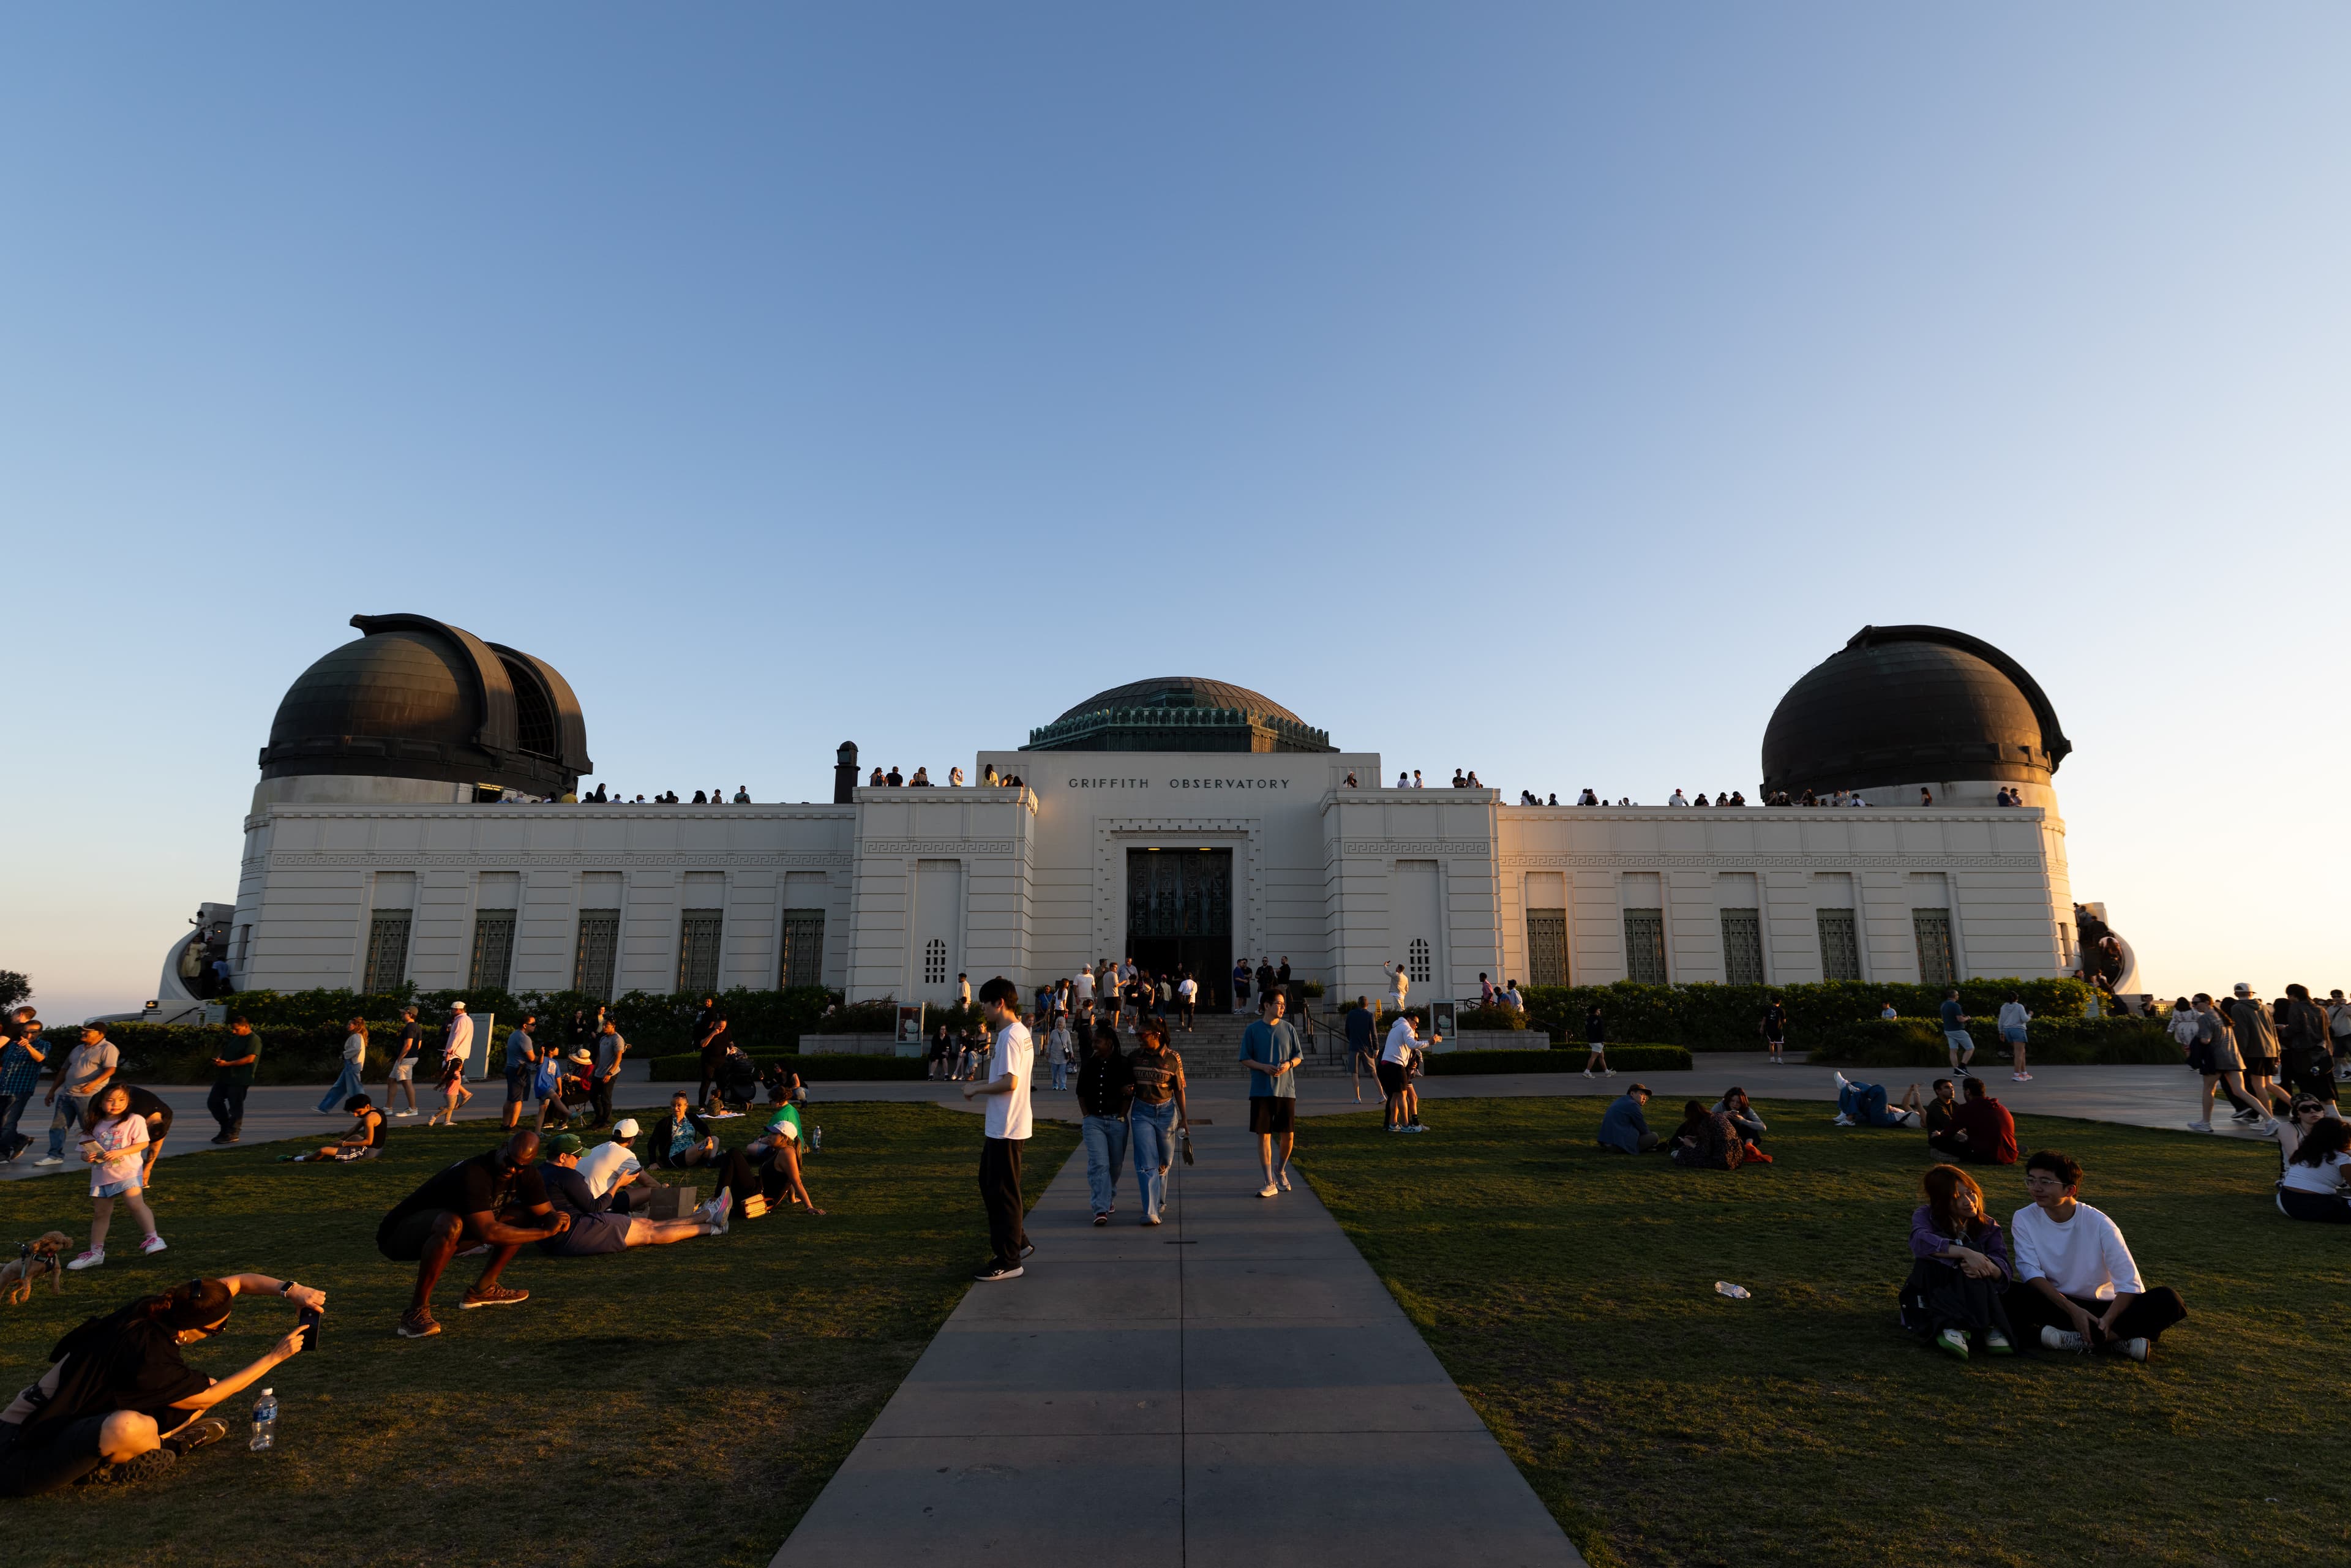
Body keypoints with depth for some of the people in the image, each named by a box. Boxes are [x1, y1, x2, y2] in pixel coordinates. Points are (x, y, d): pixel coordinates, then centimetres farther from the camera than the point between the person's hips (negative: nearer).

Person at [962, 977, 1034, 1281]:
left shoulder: (1009, 1036, -19)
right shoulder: (1021, 1032, 13)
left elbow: (1009, 1082, -27)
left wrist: (976, 1088, -13)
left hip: (1006, 1130, -10)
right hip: (1000, 1127, 10)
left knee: (1002, 1192, -1)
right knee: (990, 1185, 19)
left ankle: (1009, 1262, 8)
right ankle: (1018, 1244, 27)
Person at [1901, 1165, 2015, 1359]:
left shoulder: (1989, 1228, 7)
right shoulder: (1926, 1216, -1)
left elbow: (2005, 1268, -11)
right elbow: (1920, 1241, -26)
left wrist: (1987, 1266, -35)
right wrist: (1966, 1253, -38)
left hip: (1974, 1299, 1)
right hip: (1931, 1295, -1)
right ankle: (1952, 1327, -47)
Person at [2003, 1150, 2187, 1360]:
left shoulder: (2100, 1224, -9)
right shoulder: (2024, 1219, -7)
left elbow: (2130, 1283, -13)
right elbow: (2031, 1273, -14)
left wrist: (2107, 1320, -29)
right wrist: (2073, 1310, -27)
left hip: (2102, 1307, 1)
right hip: (2055, 1304, -1)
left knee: (2168, 1300, -24)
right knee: (2009, 1295, -33)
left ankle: (2071, 1338, -29)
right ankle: (2117, 1338, -28)